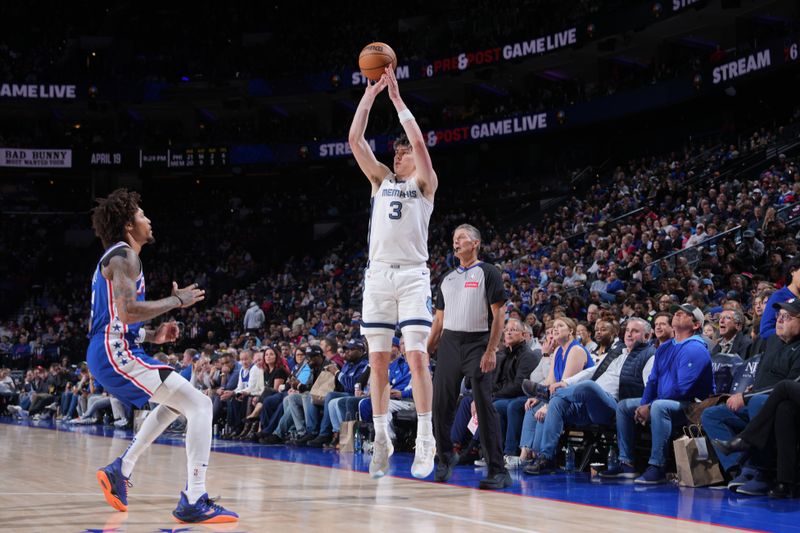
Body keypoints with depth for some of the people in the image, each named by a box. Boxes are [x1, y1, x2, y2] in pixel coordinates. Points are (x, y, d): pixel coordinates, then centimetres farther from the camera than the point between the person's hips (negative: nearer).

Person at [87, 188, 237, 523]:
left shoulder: (110, 259, 23)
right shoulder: (123, 256, -10)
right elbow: (127, 309, -25)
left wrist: (151, 335, 19)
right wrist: (177, 300, -12)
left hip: (106, 354, 11)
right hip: (116, 354, -11)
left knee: (176, 402, 31)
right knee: (200, 405, -15)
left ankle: (120, 470, 29)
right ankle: (194, 503, -22)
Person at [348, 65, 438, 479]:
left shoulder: (425, 182, 6)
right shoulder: (381, 179, 17)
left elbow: (418, 141, -10)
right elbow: (355, 140, 8)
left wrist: (397, 98, -5)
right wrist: (370, 94, 2)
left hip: (412, 274, -4)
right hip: (378, 274, 4)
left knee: (416, 355, -11)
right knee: (378, 359, 3)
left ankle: (425, 440, -10)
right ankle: (381, 438, 9)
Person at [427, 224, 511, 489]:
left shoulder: (488, 273, 0)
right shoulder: (447, 278, 18)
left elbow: (498, 315, -6)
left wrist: (491, 350, -16)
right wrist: (427, 350, 11)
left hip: (478, 343, -5)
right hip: (449, 343, 6)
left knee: (484, 405, -9)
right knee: (441, 404, 4)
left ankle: (498, 470, -9)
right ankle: (446, 458, 22)